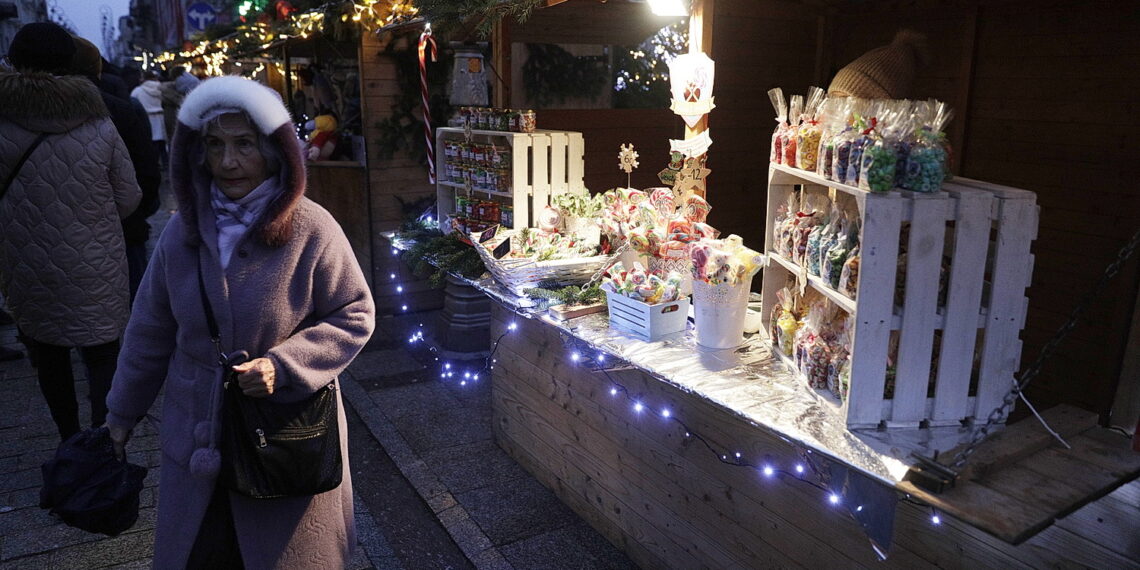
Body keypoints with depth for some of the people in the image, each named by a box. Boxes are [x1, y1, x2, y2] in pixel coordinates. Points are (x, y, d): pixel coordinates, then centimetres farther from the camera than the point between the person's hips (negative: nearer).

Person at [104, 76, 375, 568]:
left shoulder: (311, 230, -15)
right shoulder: (185, 229, -2)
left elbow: (355, 316, -9)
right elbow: (151, 328, 8)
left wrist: (282, 366, -21)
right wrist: (123, 412, 16)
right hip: (195, 433, 4)